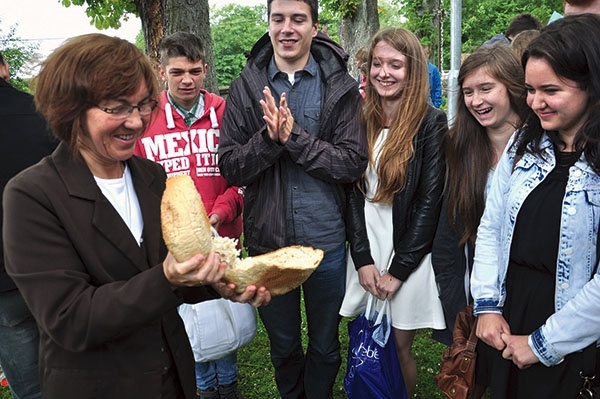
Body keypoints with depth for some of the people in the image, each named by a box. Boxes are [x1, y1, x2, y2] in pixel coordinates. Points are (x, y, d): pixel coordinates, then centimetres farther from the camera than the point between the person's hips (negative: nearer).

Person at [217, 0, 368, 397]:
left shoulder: (340, 85, -6)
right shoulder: (247, 86, -2)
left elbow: (353, 164, -13)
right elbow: (229, 167, -6)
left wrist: (294, 137, -23)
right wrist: (270, 138, -22)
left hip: (326, 241, -1)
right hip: (268, 241, 1)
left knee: (325, 345, 20)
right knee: (283, 345, 22)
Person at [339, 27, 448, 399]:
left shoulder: (431, 123, -6)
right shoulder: (361, 121, 4)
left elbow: (430, 202, -10)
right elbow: (352, 193, 1)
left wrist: (398, 269, -11)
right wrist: (363, 259, -6)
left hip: (409, 256, -3)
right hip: (365, 253, 3)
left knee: (400, 346, 8)